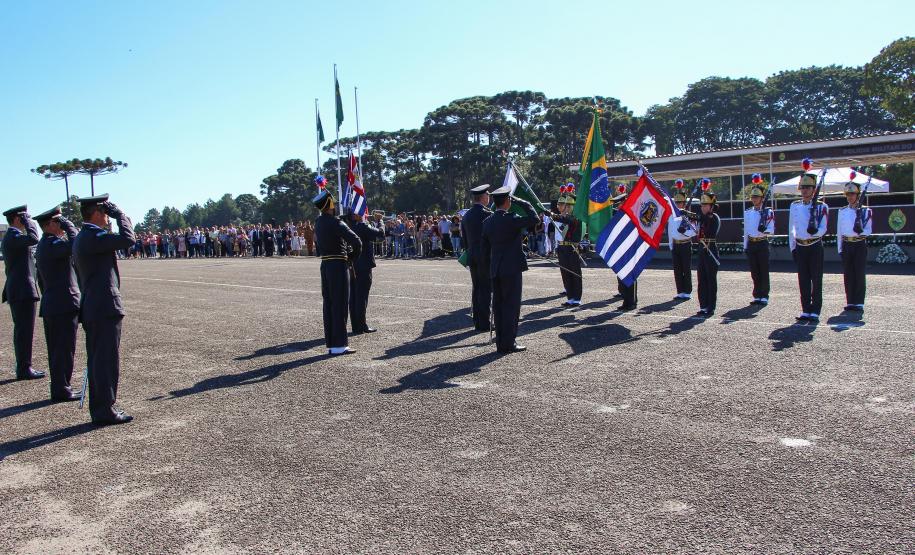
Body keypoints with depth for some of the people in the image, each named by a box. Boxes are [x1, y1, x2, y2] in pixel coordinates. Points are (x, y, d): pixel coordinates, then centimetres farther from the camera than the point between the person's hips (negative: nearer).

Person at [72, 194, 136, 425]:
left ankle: (99, 410, 21)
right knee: (107, 361, -4)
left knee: (98, 361, 14)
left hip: (92, 308, 10)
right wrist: (119, 213, -10)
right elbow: (127, 238, -23)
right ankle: (105, 411, 1)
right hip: (105, 308, -10)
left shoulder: (81, 238, 17)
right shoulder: (93, 236, -15)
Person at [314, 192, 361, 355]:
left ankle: (330, 343, 16)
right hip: (339, 266, -8)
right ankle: (339, 345, -2)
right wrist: (352, 259, -4)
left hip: (325, 265, 8)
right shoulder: (335, 223, -16)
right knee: (340, 304, -3)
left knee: (328, 304, 11)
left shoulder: (318, 222, 9)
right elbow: (357, 242, -23)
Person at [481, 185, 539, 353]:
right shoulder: (511, 219, -13)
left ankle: (500, 342, 15)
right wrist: (523, 203, -6)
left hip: (495, 270, 7)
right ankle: (508, 343, -2)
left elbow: (484, 249, 12)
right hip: (512, 268, -7)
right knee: (511, 305, -2)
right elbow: (534, 219, -17)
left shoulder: (487, 222, 8)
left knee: (498, 306, 9)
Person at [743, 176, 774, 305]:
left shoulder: (768, 212, -3)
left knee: (764, 272, -1)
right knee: (754, 272, 7)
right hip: (751, 244, 4)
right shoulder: (747, 212, 10)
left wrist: (764, 230, -29)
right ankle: (757, 296, 14)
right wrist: (745, 246, 12)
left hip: (762, 244, -4)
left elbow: (771, 230, -8)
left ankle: (764, 297, 4)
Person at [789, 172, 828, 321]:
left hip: (815, 246, -3)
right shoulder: (794, 206, 7)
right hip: (800, 247, 4)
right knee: (803, 280, 7)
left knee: (816, 280, 0)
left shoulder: (821, 206, -3)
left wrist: (815, 231, -31)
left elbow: (823, 229, -9)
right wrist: (792, 248, 8)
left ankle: (815, 311, 4)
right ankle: (806, 310, 14)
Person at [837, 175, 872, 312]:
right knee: (848, 274, 5)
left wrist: (860, 231, -26)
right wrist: (840, 248, 7)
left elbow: (869, 230, -4)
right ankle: (850, 302, 11)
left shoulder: (865, 211, 0)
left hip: (860, 245, -3)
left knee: (859, 274, -2)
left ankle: (859, 303, 2)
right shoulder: (842, 211, 9)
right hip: (846, 245, 3)